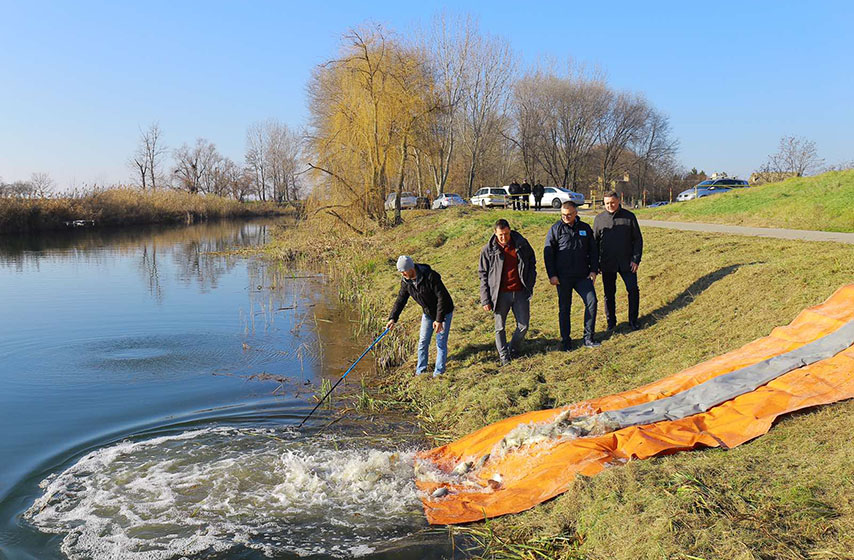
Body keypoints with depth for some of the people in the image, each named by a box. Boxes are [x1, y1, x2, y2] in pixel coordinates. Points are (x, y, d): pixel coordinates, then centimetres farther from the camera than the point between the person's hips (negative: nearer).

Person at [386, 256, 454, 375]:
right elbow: (401, 300, -4)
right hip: (428, 313, 6)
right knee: (423, 342, 8)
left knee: (441, 342, -2)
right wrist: (393, 318, -15)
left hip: (444, 312, -6)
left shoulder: (430, 276, -31)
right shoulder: (405, 281, -11)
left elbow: (442, 298, -29)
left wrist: (439, 319, -30)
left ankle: (438, 372, 9)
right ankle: (420, 371, 21)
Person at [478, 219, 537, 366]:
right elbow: (483, 275, 0)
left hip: (520, 293, 2)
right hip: (500, 295, -1)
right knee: (500, 328, 7)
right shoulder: (488, 250, -4)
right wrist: (485, 299, -5)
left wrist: (530, 284, 5)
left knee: (523, 325, 6)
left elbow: (532, 263, 15)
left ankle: (514, 350, 30)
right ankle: (504, 356, 23)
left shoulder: (522, 244, 0)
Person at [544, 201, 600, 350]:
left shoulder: (585, 228, 7)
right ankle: (565, 340, 17)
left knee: (591, 301, -7)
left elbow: (593, 250, 15)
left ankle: (588, 338, 5)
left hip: (583, 276, 3)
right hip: (563, 277, -2)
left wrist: (593, 269, 5)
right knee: (564, 308, 5)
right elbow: (548, 253, -3)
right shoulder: (556, 229, -2)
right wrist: (552, 275, -8)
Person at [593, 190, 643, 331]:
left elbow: (638, 239, 3)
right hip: (607, 264, 1)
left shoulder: (629, 217, 0)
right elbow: (594, 242, 9)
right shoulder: (599, 219, 3)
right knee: (609, 293, 8)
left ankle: (633, 320, 14)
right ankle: (611, 321, 22)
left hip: (627, 263, -1)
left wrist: (636, 259, -5)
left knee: (633, 290, -2)